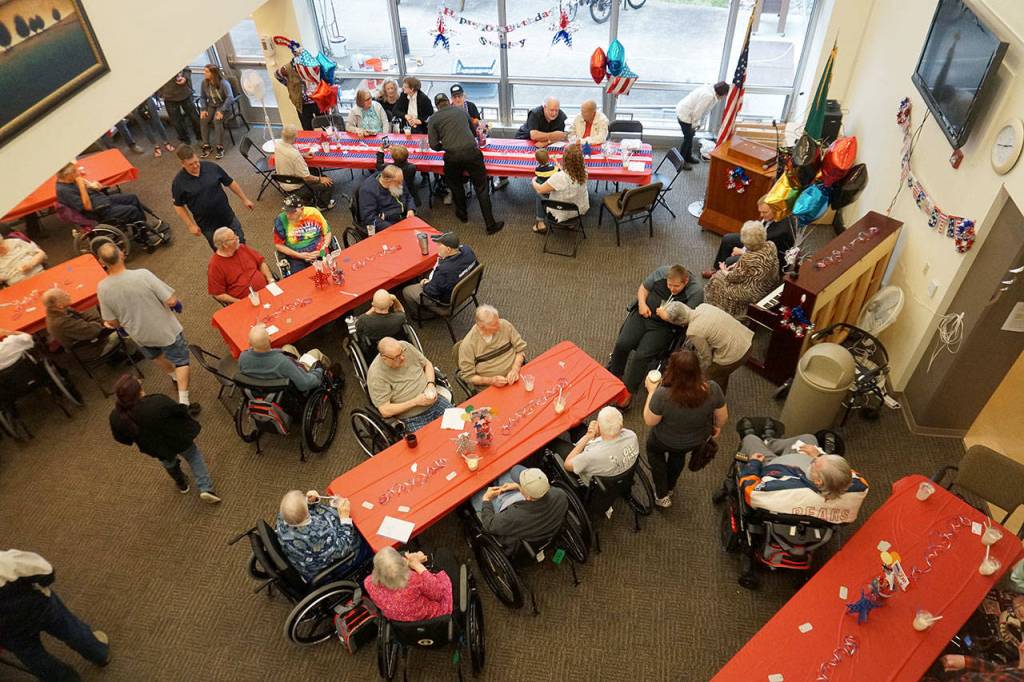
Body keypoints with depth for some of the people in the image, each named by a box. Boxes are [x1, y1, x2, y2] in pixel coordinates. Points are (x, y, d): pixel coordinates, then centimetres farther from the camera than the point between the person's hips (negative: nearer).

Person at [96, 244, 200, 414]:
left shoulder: (102, 288, -18)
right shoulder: (142, 275, -30)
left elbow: (112, 322, -8)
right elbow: (171, 301, -26)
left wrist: (121, 325, 15)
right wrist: (176, 303, -2)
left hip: (140, 335, 3)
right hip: (166, 330, -3)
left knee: (155, 355, 34)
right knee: (180, 360, 17)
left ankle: (174, 377, 57)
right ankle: (184, 402, 13)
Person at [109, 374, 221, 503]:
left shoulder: (116, 418, -27)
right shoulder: (158, 402, -39)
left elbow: (122, 439, -8)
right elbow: (180, 411, -21)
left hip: (157, 449, 4)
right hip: (178, 439, -3)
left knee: (169, 463, 36)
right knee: (193, 456, 28)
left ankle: (182, 485, 61)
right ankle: (205, 488, 20)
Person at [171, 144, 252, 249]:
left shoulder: (212, 167, -12)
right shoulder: (179, 182, -15)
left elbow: (230, 182, 1)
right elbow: (178, 206, -5)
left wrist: (245, 199, 5)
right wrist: (191, 225, -9)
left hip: (228, 216, 2)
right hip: (207, 225, -1)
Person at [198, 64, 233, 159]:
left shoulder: (223, 83, -21)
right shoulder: (204, 82, -5)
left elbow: (230, 97, -28)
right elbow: (202, 97, 6)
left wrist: (222, 111, -32)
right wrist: (203, 109, -8)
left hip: (223, 105, -5)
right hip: (211, 105, 5)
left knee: (217, 120, -32)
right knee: (203, 119, -22)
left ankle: (220, 147, -23)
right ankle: (206, 145, -13)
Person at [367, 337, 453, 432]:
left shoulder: (405, 346, -5)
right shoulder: (376, 375, -20)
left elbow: (427, 364, 12)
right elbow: (385, 411, -18)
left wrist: (431, 384, -5)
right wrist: (416, 402, -19)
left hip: (435, 401, 5)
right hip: (412, 419, -5)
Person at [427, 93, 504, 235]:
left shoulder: (434, 119, 10)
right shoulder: (461, 111, 19)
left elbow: (433, 145, 4)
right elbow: (474, 132, 32)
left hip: (452, 156, -1)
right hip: (472, 152, 1)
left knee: (456, 185, 26)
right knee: (481, 188, 6)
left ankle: (462, 214, 41)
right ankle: (490, 224, 6)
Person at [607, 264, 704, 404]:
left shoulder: (695, 292, -15)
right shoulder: (662, 272, -4)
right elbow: (643, 288, 10)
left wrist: (668, 316, -23)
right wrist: (642, 304, -7)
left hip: (664, 327, -4)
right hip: (643, 314, 4)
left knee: (641, 356, -21)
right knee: (622, 344, -16)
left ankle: (628, 393, -6)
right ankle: (613, 376, 8)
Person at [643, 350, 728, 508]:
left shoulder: (662, 395, -41)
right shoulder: (712, 389, -31)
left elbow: (649, 421, -22)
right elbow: (723, 417, -11)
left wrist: (651, 391, -13)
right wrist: (717, 426, 11)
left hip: (666, 442, -3)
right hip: (697, 441, 3)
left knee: (653, 449, 34)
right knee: (678, 454, 38)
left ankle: (662, 495, 40)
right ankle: (670, 487, 62)